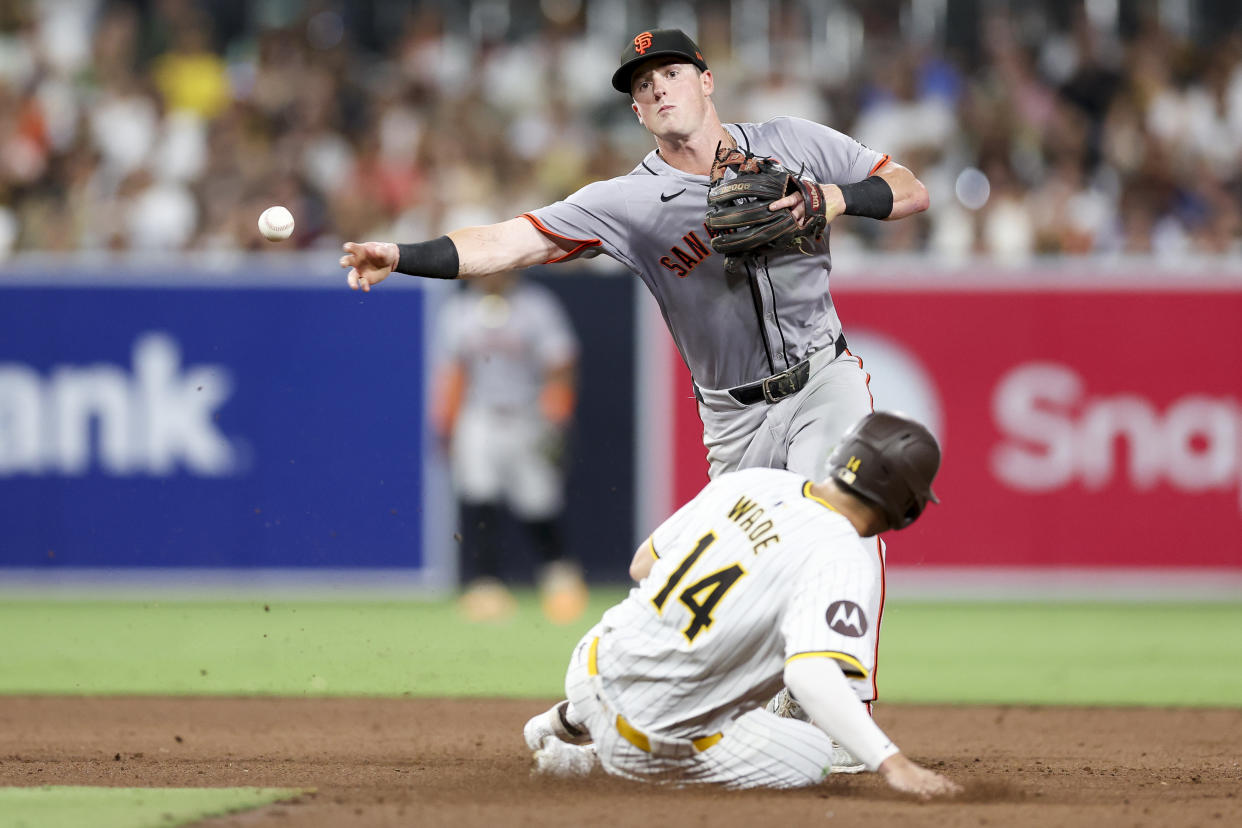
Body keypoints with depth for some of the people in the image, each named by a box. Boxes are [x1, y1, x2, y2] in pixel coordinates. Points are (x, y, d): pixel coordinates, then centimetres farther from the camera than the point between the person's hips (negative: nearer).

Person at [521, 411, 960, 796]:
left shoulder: (750, 481, -2)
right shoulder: (844, 561, -23)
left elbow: (643, 564, 11)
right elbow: (810, 675, -40)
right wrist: (892, 763, -45)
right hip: (654, 732, -8)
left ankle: (568, 722, 38)